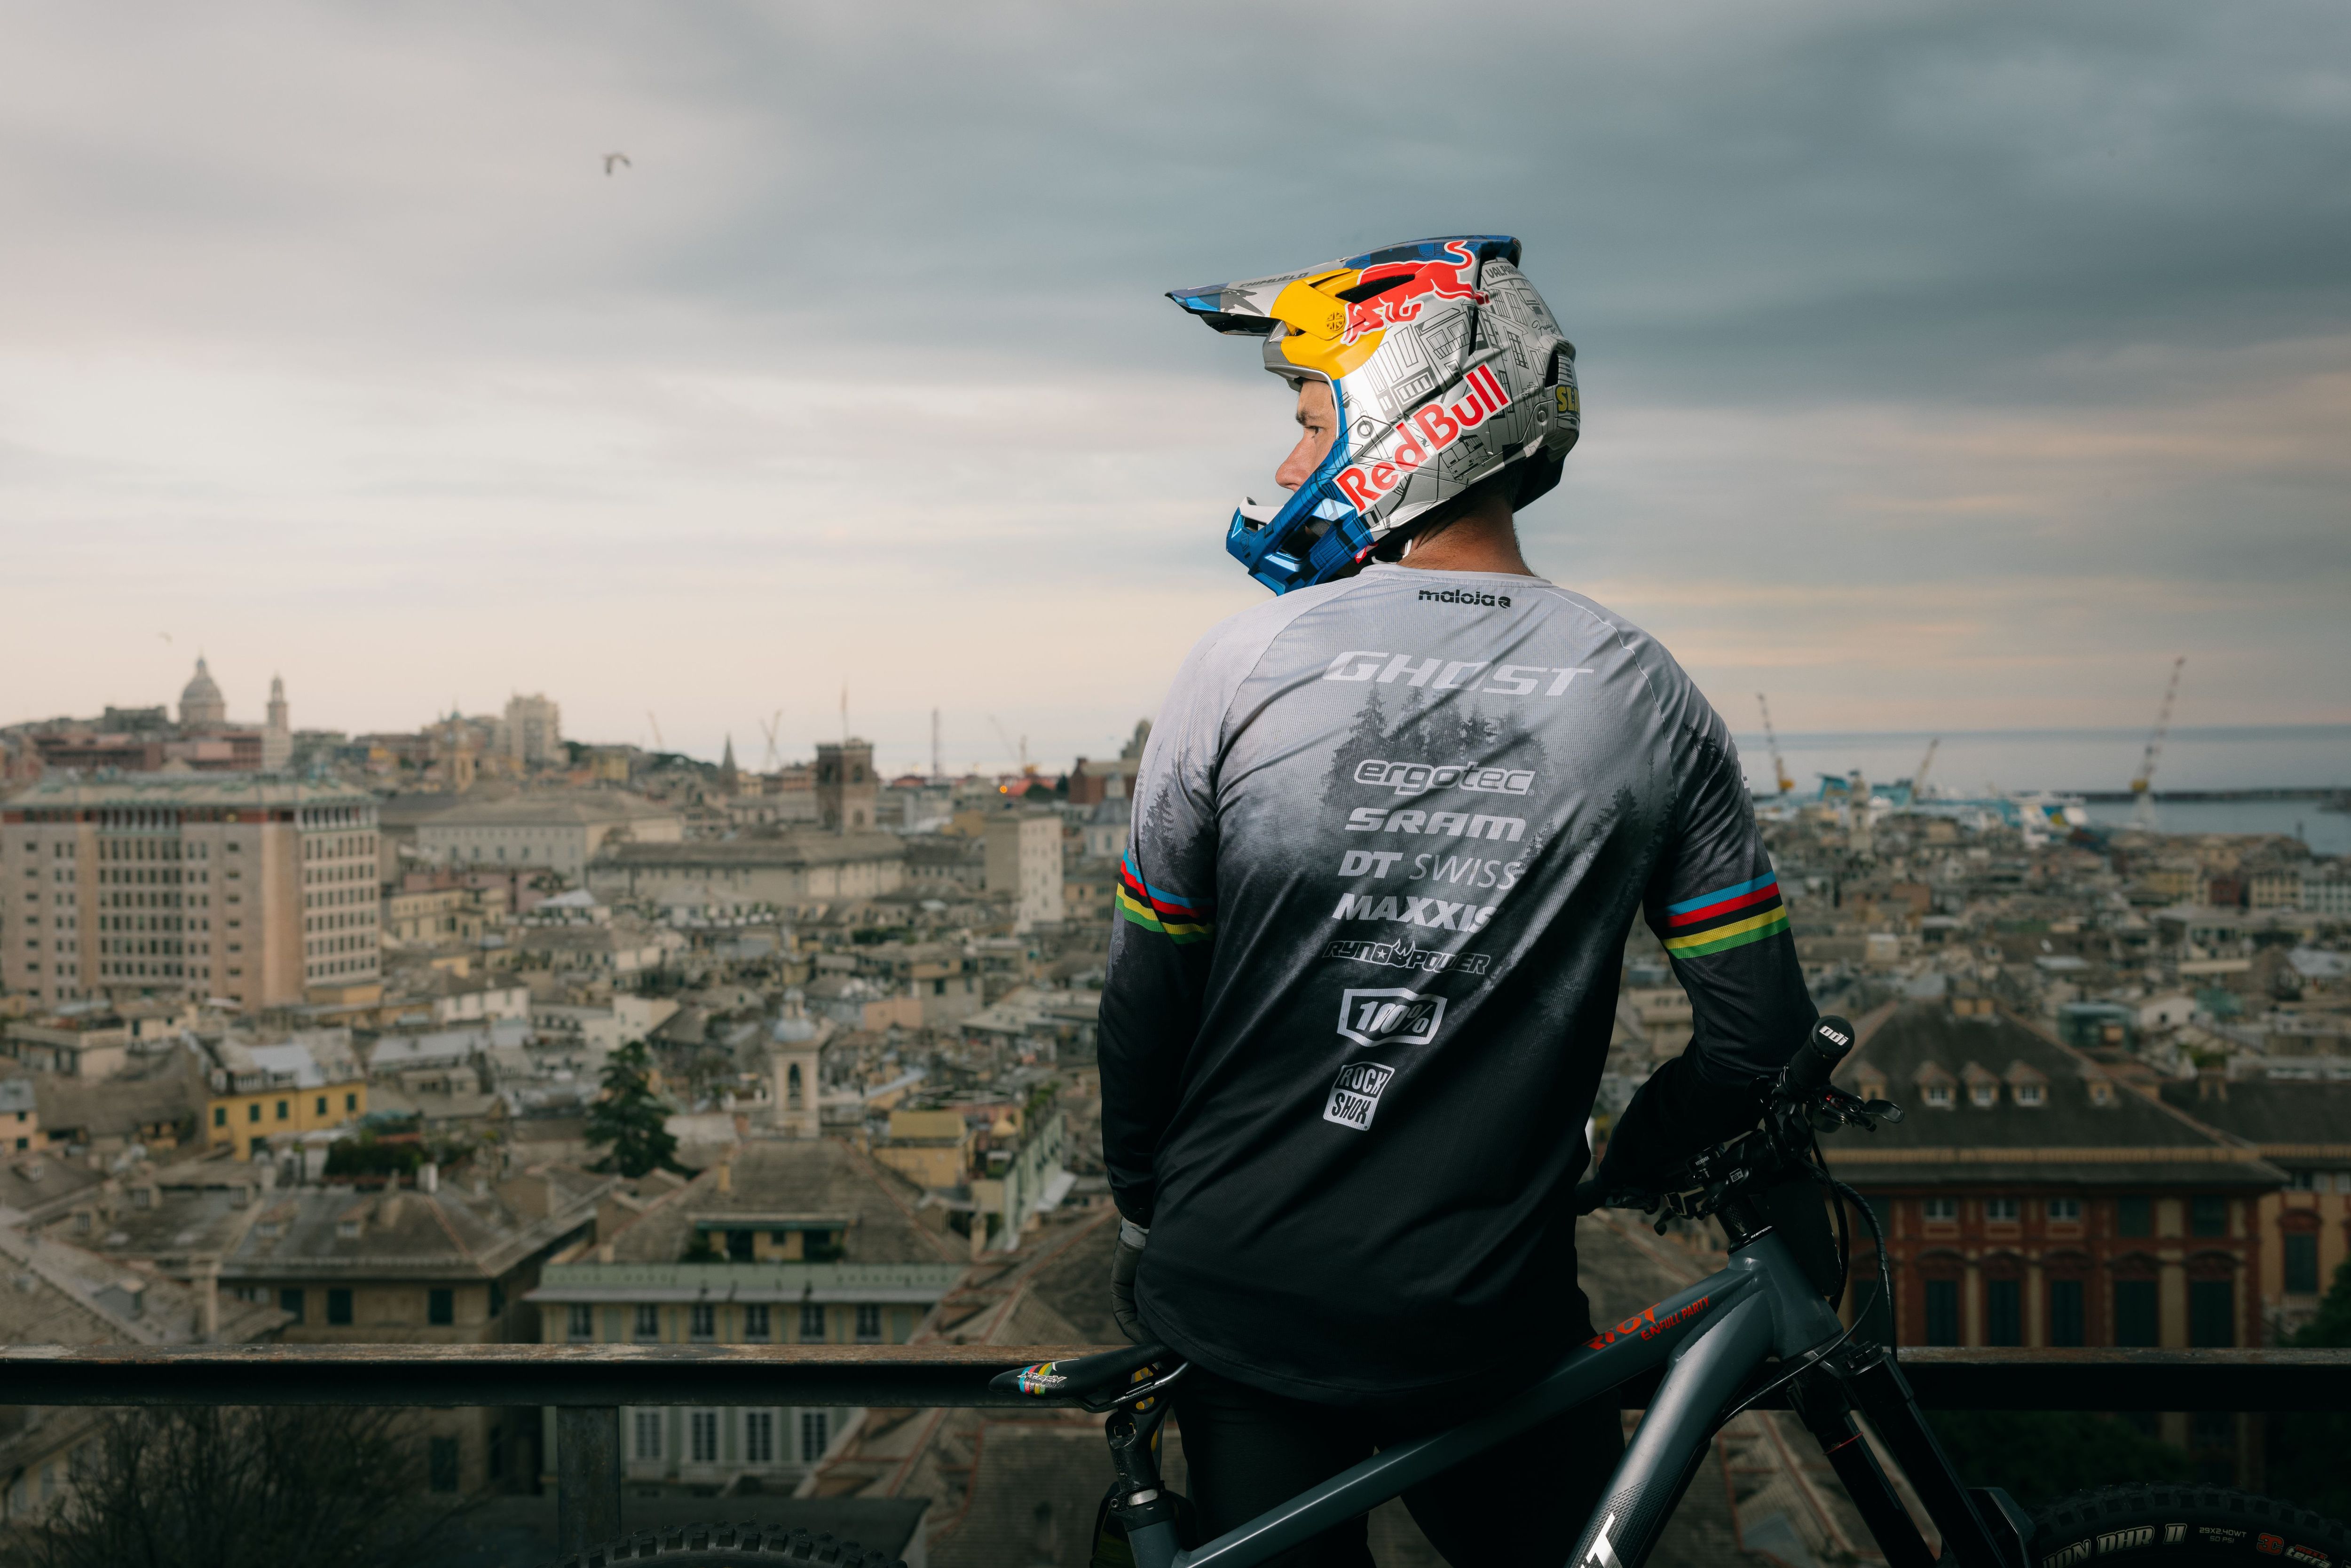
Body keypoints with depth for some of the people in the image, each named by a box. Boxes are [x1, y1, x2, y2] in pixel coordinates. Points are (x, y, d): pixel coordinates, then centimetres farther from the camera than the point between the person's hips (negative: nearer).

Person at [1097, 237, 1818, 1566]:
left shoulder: (1247, 668, -11)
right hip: (1493, 1323, 1)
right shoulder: (1646, 696, -6)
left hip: (1244, 1305, 0)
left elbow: (1148, 996, -5)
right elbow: (1759, 1031, -4)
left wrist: (1145, 1209, 12)